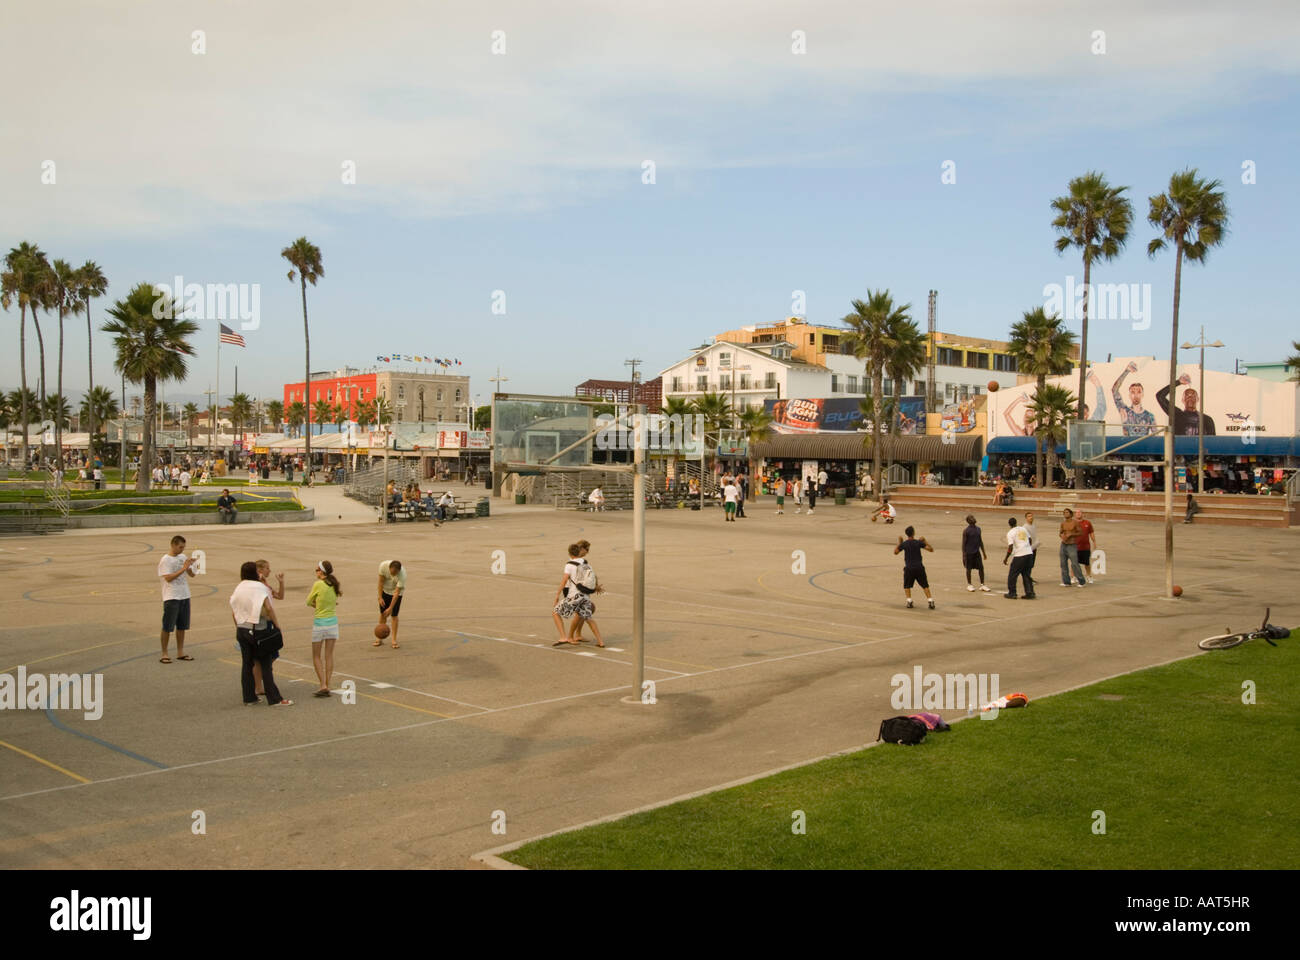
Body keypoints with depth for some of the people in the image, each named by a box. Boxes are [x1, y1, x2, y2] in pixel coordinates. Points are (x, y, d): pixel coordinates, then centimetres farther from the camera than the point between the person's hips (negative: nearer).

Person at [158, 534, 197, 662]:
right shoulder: (165, 560, -9)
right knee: (167, 627, 0)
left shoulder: (183, 557, 10)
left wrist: (189, 566, -11)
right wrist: (183, 569, -21)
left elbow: (192, 574, 10)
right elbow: (168, 578, -17)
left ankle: (180, 652, 18)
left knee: (182, 626, 11)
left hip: (185, 596, 6)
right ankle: (164, 654, 7)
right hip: (171, 597, -6)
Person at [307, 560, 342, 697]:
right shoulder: (334, 584, 1)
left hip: (320, 623, -5)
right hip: (332, 621, 5)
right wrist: (320, 604, 4)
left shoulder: (318, 584, -15)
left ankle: (323, 686, -3)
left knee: (316, 656, 7)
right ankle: (327, 686, 9)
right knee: (329, 655, 9)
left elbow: (309, 602, -4)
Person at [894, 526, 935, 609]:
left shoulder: (904, 544, -3)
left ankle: (909, 601, 0)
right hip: (919, 567, 0)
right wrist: (924, 542, 11)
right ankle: (930, 601, -1)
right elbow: (931, 549, -1)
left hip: (909, 568, 0)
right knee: (925, 585, 10)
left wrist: (899, 543, 20)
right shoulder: (919, 542, -4)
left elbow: (895, 551, 11)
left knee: (907, 586, 15)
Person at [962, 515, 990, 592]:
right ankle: (969, 585, 18)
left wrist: (984, 553, 16)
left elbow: (980, 541, 17)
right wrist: (963, 556, -12)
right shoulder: (966, 531, -9)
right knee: (969, 569, 4)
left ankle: (982, 585, 9)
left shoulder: (978, 529, 9)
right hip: (969, 553, -5)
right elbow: (963, 543, -9)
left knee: (981, 568, 1)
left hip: (977, 552, 5)